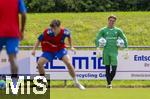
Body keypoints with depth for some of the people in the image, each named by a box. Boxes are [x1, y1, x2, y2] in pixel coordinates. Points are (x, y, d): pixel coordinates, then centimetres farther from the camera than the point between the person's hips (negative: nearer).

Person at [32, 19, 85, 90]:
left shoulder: (64, 32, -26)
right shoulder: (48, 32, -30)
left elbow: (69, 36, 1)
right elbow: (39, 39, -14)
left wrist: (71, 46, 7)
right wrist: (34, 49, -17)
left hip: (60, 49, 0)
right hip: (48, 50, 0)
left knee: (69, 63, -18)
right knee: (39, 63, -17)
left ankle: (76, 82, -2)